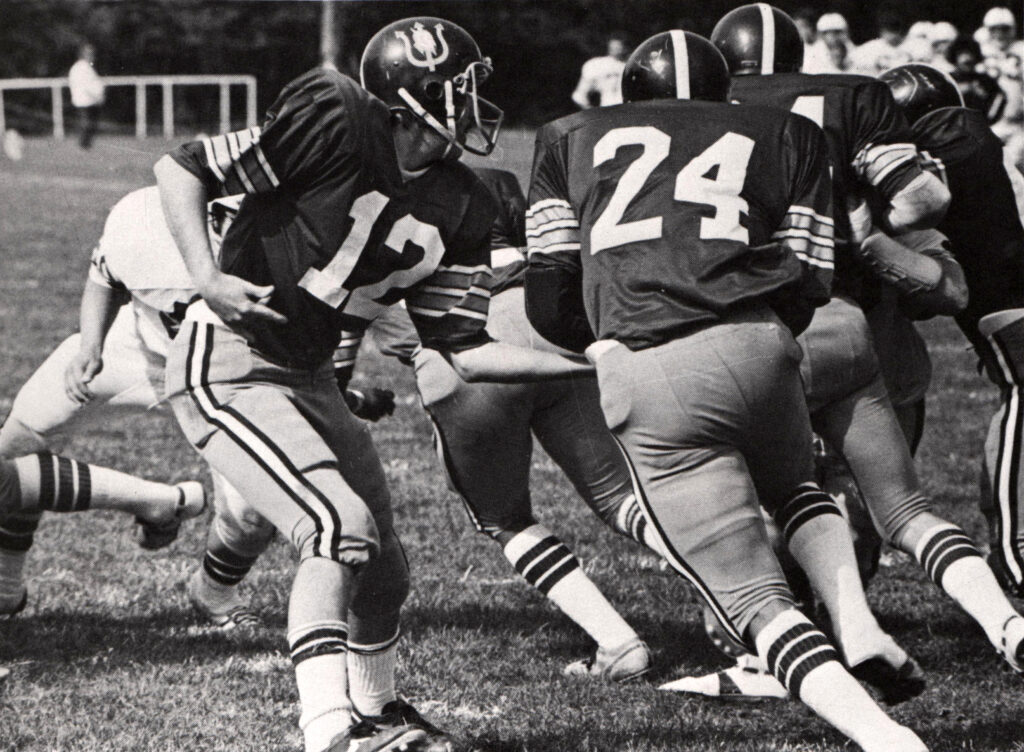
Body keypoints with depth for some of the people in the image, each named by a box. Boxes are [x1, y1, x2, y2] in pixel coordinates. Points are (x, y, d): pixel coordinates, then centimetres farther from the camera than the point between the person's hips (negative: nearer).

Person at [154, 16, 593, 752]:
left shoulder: (459, 209, 0)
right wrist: (209, 280, -25)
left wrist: (585, 363, -8)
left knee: (382, 570, 14)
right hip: (227, 366, -8)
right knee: (340, 526, -23)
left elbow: (466, 349, 2)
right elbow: (181, 168, -15)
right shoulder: (334, 127, -21)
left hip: (309, 378, 8)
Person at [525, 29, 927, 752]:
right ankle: (859, 626, 11)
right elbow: (810, 284, 14)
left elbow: (552, 299, 18)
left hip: (644, 382, -1)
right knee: (795, 488, 35)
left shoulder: (572, 138, 23)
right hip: (756, 349, 2)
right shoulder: (788, 135, 23)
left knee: (755, 599, 1)